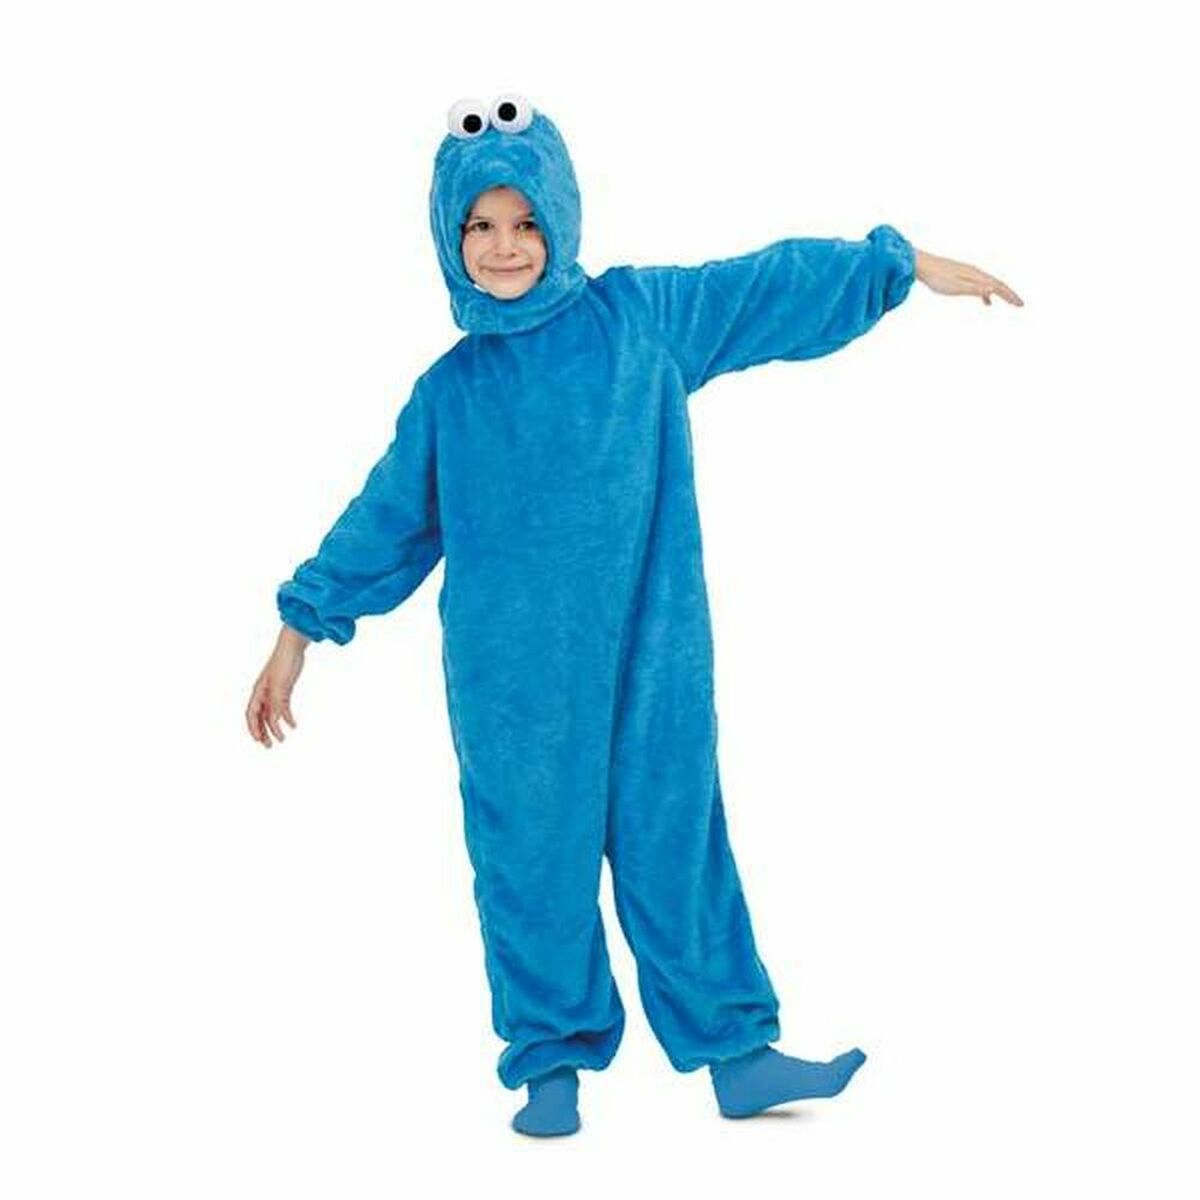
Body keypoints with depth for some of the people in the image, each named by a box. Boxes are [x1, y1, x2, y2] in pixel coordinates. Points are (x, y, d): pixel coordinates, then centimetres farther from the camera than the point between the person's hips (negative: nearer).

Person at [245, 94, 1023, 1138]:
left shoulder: (643, 314, 4)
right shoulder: (451, 389, 5)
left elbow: (774, 286, 11)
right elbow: (384, 521, 11)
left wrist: (909, 263, 14)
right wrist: (301, 633, 11)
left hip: (647, 659, 0)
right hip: (513, 675, 0)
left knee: (676, 842, 5)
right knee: (533, 856, 4)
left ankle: (737, 1051, 13)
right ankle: (553, 1061, 17)